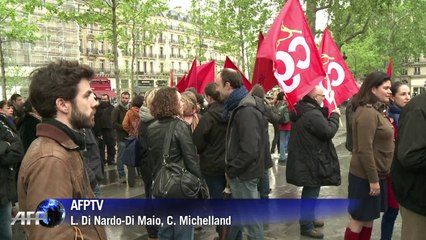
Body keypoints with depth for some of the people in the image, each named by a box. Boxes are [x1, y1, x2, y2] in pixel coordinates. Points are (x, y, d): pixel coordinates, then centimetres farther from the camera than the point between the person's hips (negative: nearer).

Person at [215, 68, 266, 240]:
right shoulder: (238, 106, 9)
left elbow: (249, 151, -29)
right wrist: (231, 167, 11)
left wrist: (231, 169, -16)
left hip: (244, 173, -10)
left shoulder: (246, 111, -24)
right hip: (240, 171, 10)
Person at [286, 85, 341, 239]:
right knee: (311, 194, 2)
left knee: (309, 192, 24)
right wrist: (335, 115, -8)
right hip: (312, 162, -11)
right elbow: (329, 132, -21)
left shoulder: (301, 110, 8)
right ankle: (306, 226, 14)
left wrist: (328, 112, 7)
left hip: (304, 159, 11)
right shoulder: (313, 114, -25)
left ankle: (309, 219, 39)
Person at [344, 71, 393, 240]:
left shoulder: (375, 110, 13)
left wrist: (376, 177, 14)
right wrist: (373, 180, -22)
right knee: (358, 219, 3)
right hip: (366, 176, -10)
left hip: (375, 174, 10)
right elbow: (365, 150, -24)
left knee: (368, 218, 19)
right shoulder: (367, 112, -19)